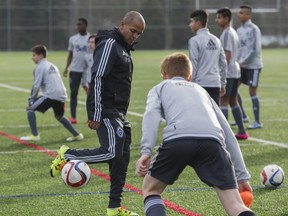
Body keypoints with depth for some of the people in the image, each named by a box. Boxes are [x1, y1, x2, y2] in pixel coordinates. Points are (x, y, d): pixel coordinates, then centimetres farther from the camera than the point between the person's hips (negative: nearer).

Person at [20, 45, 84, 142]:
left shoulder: (40, 67, -1)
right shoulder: (52, 66, 25)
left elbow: (36, 86, -7)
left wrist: (31, 100, -1)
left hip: (50, 94, -8)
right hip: (61, 95, 8)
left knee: (30, 108, 1)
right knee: (59, 116, 29)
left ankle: (34, 135, -3)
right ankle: (76, 135, 26)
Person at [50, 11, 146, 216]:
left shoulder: (124, 47, 19)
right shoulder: (109, 44, -12)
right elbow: (97, 78, -20)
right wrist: (96, 114, -24)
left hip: (119, 114, 10)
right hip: (106, 112, -10)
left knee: (122, 159, 8)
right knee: (111, 152, -19)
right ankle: (67, 155, -3)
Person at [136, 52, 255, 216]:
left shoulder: (160, 88, 32)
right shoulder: (201, 90, 40)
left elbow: (151, 115, 7)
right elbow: (229, 135, 35)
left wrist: (146, 151, -6)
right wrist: (243, 175, 34)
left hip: (177, 139, -2)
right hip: (212, 141, 2)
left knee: (151, 190, 23)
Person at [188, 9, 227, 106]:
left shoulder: (194, 40, -7)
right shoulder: (215, 40, 13)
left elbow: (193, 64, -10)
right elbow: (223, 63, 14)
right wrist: (223, 83, 19)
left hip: (201, 83, -6)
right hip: (215, 84, 6)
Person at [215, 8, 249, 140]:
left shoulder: (227, 34, -13)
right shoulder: (233, 32, 16)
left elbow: (227, 55, -19)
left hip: (228, 73, -10)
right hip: (235, 71, 10)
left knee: (223, 102, -9)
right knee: (233, 102, 15)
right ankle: (242, 132, 17)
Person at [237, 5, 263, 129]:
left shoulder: (253, 29, -14)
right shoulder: (239, 30, 10)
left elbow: (254, 49, -19)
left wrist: (242, 62, -19)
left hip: (253, 65, -8)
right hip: (243, 65, 8)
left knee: (252, 92, -6)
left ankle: (257, 122, 1)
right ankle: (242, 116, 17)